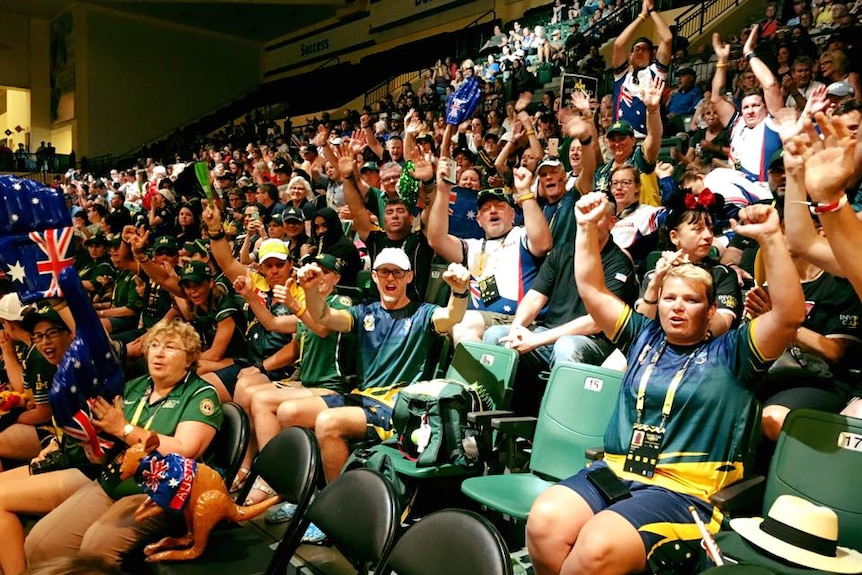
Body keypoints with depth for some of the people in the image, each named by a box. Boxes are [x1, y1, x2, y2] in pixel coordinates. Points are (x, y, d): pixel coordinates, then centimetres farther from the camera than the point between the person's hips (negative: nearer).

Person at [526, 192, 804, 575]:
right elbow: (591, 289, 17)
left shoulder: (730, 353, 8)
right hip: (613, 473, 4)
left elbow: (790, 313, -6)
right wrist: (588, 228, 7)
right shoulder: (643, 337, 18)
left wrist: (770, 238, -13)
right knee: (544, 522, -28)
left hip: (684, 492, -3)